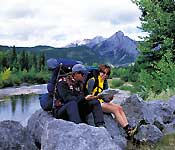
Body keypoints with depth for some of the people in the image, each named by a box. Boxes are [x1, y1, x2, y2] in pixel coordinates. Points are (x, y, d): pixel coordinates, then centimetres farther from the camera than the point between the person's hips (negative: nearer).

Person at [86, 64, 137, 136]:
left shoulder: (105, 82, 15)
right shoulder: (92, 81, -8)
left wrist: (109, 98, -11)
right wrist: (97, 96, -26)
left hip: (102, 102, 8)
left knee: (120, 108, -14)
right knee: (115, 109, -23)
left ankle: (128, 127, -24)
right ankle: (127, 130, -25)